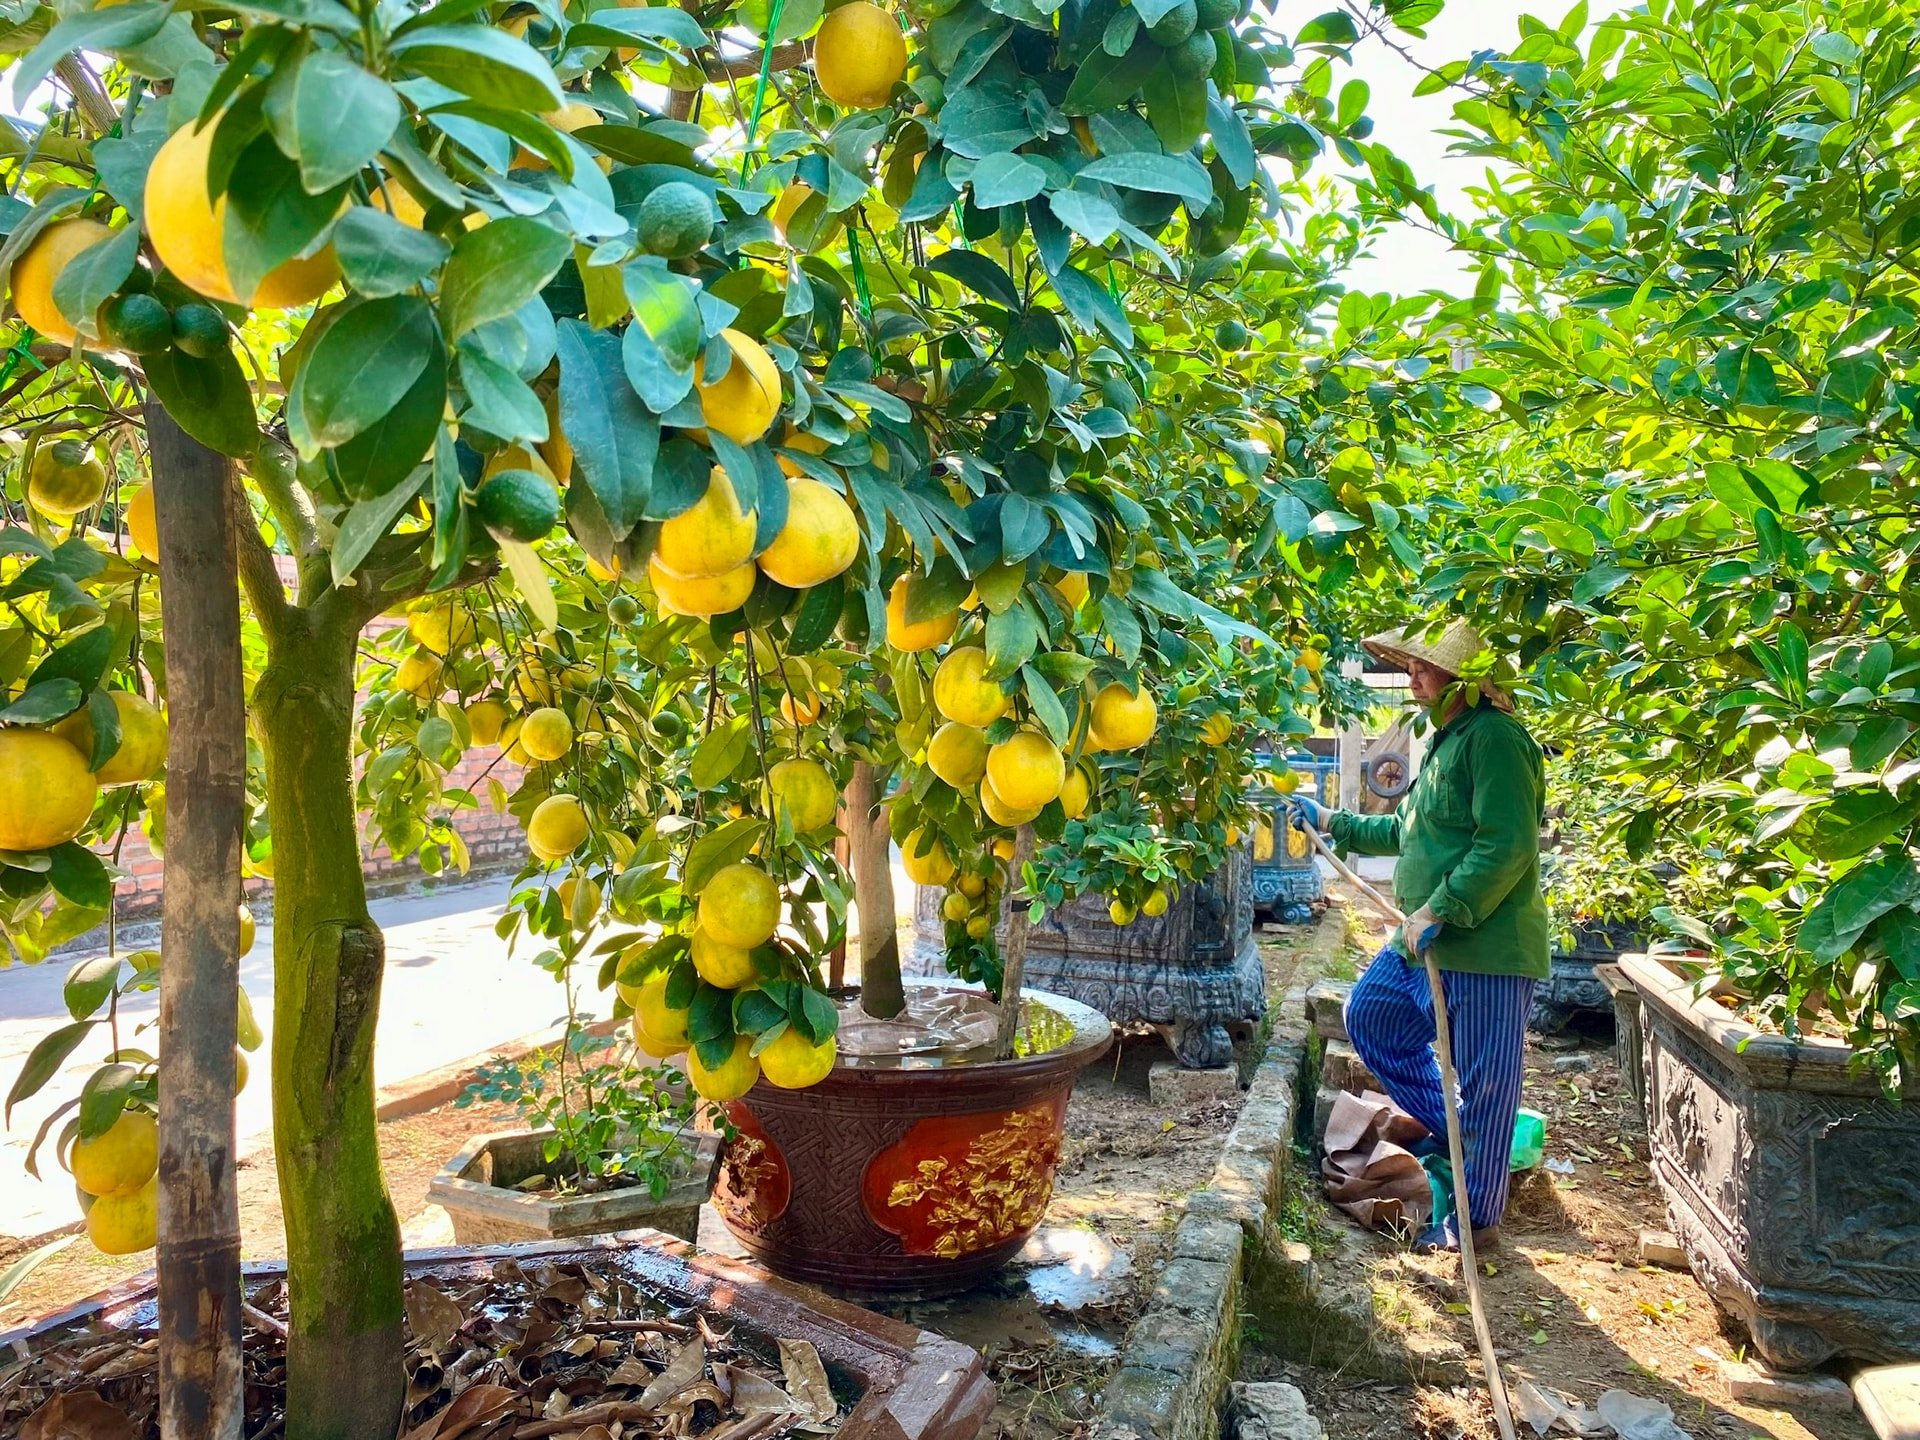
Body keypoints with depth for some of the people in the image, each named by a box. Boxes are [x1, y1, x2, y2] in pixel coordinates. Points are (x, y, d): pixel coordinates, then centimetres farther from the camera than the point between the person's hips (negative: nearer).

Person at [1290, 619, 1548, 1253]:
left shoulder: (1493, 736, -16)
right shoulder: (1448, 739, 16)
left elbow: (1509, 844, -25)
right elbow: (1406, 831, 27)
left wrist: (1440, 908, -24)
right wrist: (1334, 823, 31)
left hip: (1487, 945, -10)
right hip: (1428, 940, 10)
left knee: (1485, 1081, 2)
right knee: (1371, 1017, 19)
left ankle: (1477, 1218, 16)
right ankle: (1447, 1131, 31)